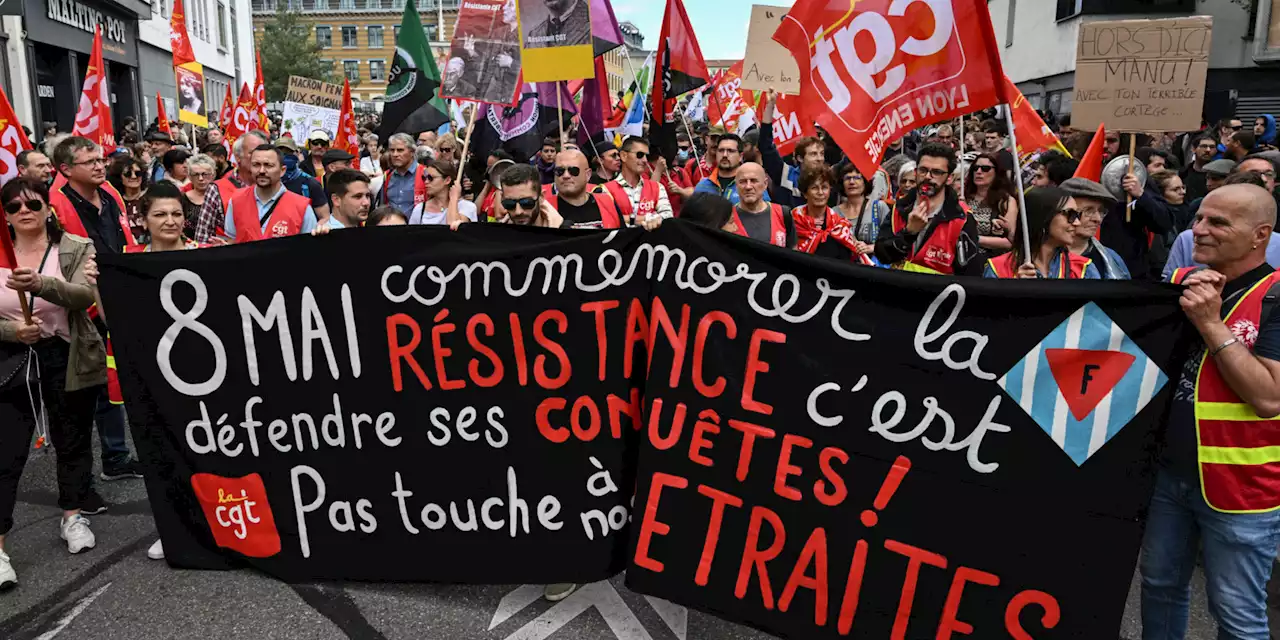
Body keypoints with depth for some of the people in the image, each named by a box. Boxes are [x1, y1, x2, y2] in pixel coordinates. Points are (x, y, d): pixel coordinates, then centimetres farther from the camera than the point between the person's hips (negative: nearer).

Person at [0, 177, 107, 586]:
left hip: (68, 361, -1)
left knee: (73, 441, 13)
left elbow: (84, 294, -22)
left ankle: (72, 517, 33)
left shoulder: (77, 249, -3)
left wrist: (40, 284, -39)